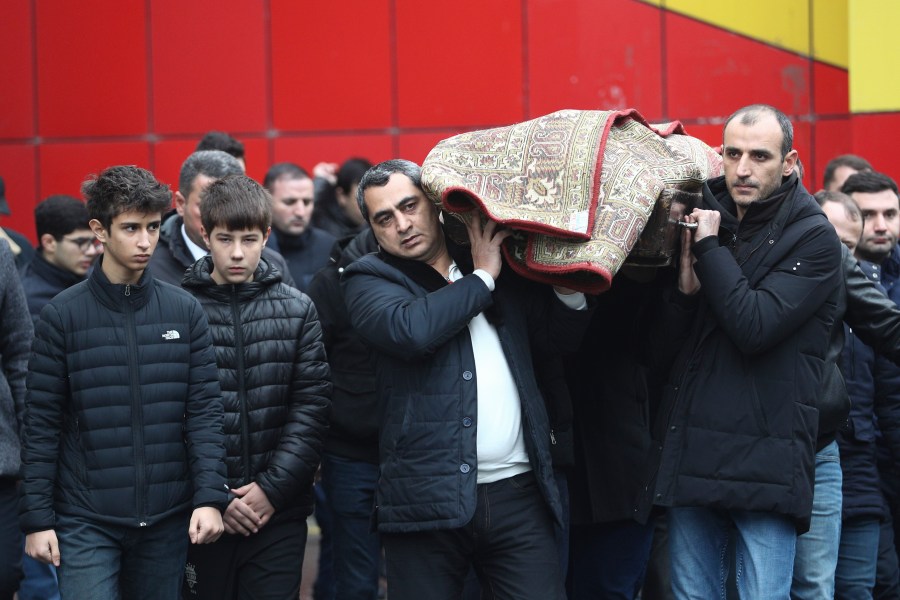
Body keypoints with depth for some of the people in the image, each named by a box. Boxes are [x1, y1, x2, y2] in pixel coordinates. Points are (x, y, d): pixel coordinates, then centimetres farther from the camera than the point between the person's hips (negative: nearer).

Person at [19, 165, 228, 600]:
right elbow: (41, 425, -1)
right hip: (87, 522, -2)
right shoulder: (62, 315, -2)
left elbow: (205, 411, 2)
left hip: (167, 518, 2)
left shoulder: (185, 311, 4)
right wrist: (37, 518, -4)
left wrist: (210, 497, -8)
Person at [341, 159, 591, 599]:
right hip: (427, 498, -3)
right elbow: (410, 329, -18)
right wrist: (482, 278, -6)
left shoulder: (502, 267, 15)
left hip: (516, 493, 3)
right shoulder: (369, 281, 3)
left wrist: (571, 285, -1)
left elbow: (561, 337, 19)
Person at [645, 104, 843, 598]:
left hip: (763, 460, -5)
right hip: (692, 454, 5)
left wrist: (709, 247, -10)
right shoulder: (706, 214, 13)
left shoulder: (814, 238, -3)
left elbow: (754, 326, -17)